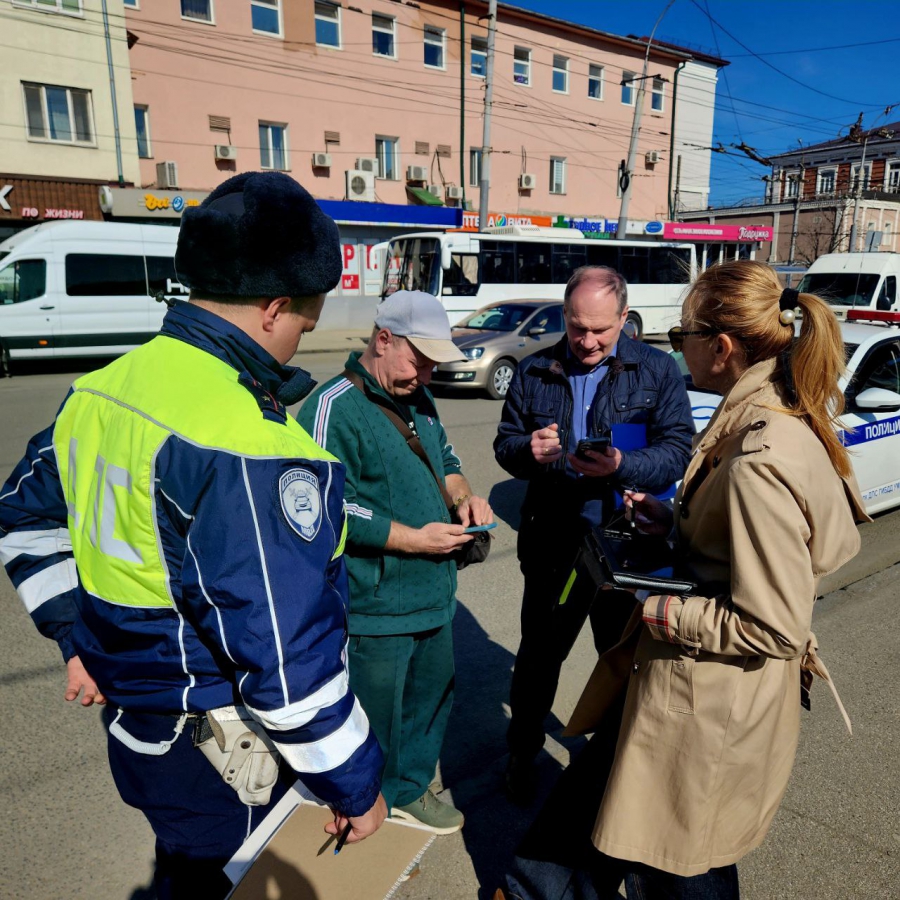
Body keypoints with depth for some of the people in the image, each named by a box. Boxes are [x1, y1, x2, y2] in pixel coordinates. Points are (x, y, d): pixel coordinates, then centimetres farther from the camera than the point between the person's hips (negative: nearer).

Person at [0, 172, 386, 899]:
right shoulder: (246, 446, -30)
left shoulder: (103, 389, -2)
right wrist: (356, 785, -13)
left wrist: (79, 639, 17)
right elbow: (287, 655, -28)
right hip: (223, 756, -7)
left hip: (137, 723, 7)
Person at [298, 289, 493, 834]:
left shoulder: (418, 398, 9)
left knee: (432, 696, 23)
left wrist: (462, 493, -1)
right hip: (376, 607, -8)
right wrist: (413, 539, -21)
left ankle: (410, 788, 47)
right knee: (376, 718, 10)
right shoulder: (334, 407, -19)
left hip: (434, 593, 9)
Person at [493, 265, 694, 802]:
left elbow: (678, 450, -11)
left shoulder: (657, 370, -2)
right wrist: (528, 451, -17)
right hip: (553, 542, 1)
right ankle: (523, 752, 38)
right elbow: (505, 444, 7)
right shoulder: (535, 373, 4)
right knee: (540, 652, 16)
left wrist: (622, 466, -29)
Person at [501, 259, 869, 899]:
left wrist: (656, 610, -18)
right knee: (593, 791, 26)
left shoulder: (760, 463, -30)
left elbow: (773, 629, -26)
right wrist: (674, 522, 2)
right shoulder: (774, 420, 1)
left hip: (711, 711, -9)